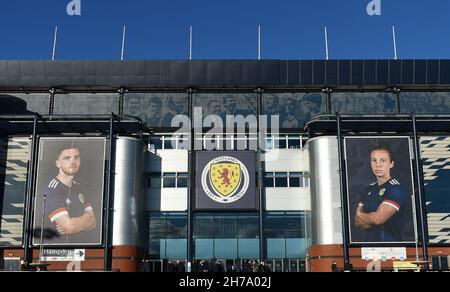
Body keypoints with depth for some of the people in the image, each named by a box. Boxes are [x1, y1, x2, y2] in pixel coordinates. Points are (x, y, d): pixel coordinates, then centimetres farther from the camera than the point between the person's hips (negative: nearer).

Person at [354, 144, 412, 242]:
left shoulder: (396, 189, -8)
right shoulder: (369, 189, 12)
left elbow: (378, 218, -14)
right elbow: (358, 222, 8)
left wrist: (361, 214, 3)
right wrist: (371, 217, -10)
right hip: (369, 240, 4)